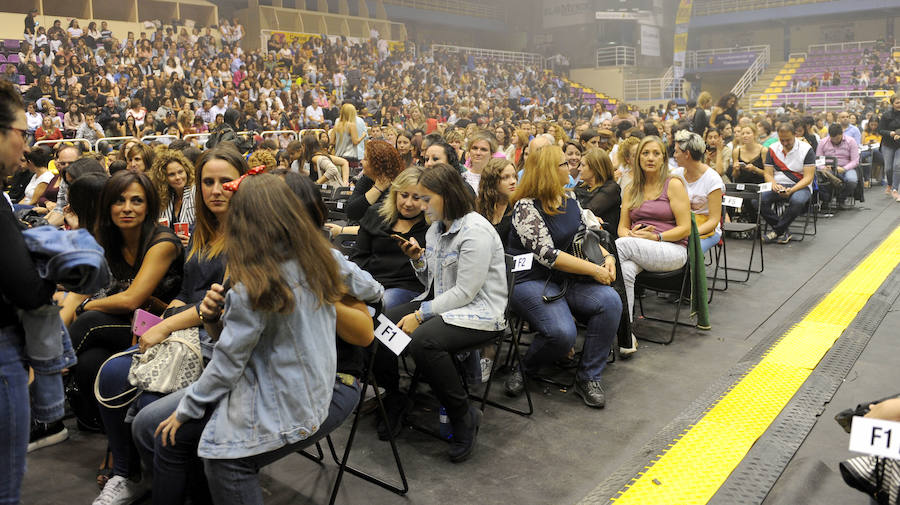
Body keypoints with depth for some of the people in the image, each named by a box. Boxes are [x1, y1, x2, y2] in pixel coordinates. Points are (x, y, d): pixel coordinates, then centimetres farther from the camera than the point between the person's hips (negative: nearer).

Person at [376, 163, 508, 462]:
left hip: (478, 312, -9)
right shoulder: (436, 229, 12)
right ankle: (394, 400, 11)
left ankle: (464, 417, -14)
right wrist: (418, 259, -1)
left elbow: (465, 292, -22)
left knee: (423, 340, -35)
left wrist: (420, 315, -21)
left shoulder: (475, 231, -17)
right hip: (439, 304, 9)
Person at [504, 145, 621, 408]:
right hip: (531, 281, -7)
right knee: (562, 333, -29)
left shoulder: (570, 201, 11)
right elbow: (546, 253, -21)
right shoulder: (526, 207, -13)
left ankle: (588, 378, -7)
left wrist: (607, 257, -3)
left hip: (569, 278, 7)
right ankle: (525, 370, 4)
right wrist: (593, 270, -19)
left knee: (610, 301, -19)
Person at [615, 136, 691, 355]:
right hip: (636, 251, 4)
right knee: (624, 270, -34)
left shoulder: (673, 184, 2)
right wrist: (630, 234, -9)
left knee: (622, 245, -33)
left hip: (672, 251, -4)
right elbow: (622, 227, 15)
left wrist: (656, 237, -17)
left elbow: (685, 229, -3)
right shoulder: (631, 189, 18)